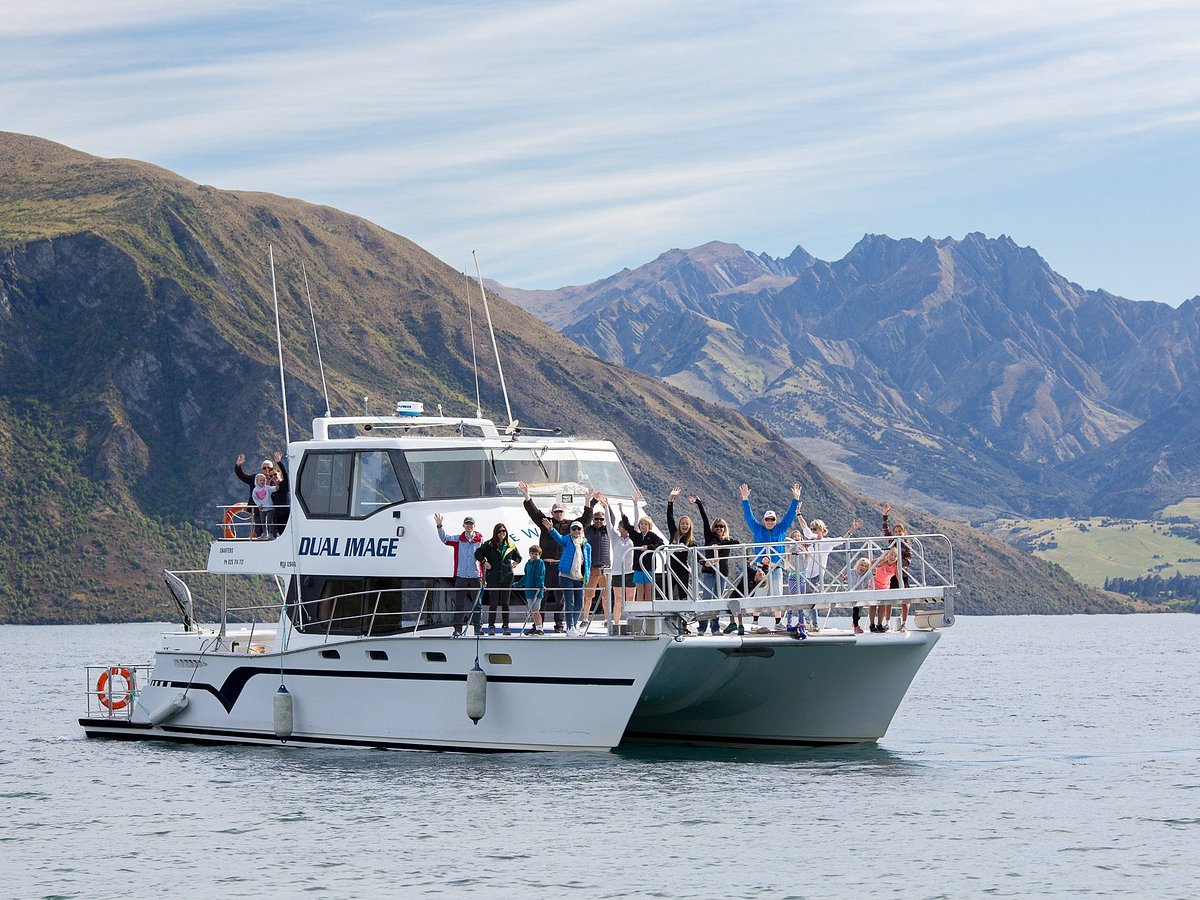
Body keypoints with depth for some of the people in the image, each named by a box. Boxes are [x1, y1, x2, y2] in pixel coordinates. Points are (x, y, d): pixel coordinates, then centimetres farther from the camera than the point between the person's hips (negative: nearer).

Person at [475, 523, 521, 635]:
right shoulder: (489, 545, -2)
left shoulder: (510, 546, 8)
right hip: (493, 578, -3)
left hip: (507, 578, 3)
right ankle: (491, 626, 3)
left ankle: (505, 626, 11)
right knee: (493, 603, -3)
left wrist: (516, 562, 2)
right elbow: (478, 553, 1)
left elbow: (518, 556, 22)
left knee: (505, 603, 7)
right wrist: (484, 562, -12)